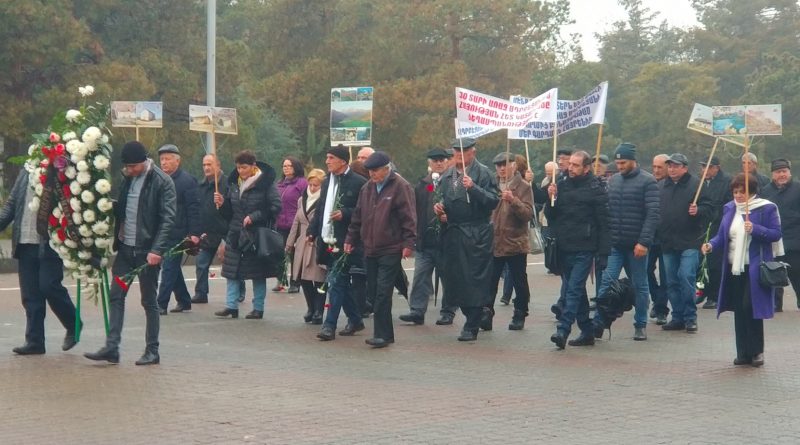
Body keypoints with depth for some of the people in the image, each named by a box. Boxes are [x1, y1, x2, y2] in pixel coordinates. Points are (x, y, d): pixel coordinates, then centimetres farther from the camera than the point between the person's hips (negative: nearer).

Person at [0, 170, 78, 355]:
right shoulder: (25, 174, 12)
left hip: (50, 245, -6)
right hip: (26, 243, 6)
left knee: (49, 286, -8)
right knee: (30, 295, 6)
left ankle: (73, 327, 16)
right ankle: (34, 341, 12)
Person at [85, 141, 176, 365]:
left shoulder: (162, 182, -10)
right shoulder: (126, 179, 9)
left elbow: (168, 218, -15)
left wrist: (157, 249, -21)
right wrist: (115, 242, 6)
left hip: (148, 251, -6)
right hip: (125, 248, 6)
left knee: (149, 301, 2)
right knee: (115, 296, 2)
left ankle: (152, 351, 10)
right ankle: (111, 347, 3)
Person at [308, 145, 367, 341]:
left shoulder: (358, 182, -8)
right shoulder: (327, 182, 15)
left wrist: (345, 214, -21)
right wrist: (312, 230, 12)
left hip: (344, 242, -8)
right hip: (327, 241, 8)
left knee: (336, 283, -8)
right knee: (341, 283, 14)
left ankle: (329, 325, -6)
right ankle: (355, 320, 26)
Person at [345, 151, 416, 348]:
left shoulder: (401, 187, -7)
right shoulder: (367, 188, 14)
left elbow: (408, 217, -11)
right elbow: (358, 216, 20)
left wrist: (408, 243, -16)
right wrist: (351, 239, 17)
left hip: (391, 250, -7)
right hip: (370, 249, 7)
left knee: (382, 293, -10)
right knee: (373, 292, 8)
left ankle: (382, 334, -6)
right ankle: (385, 333, 16)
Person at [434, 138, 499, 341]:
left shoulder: (483, 173, -4)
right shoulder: (447, 175, 15)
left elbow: (493, 201, -14)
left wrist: (473, 187, -24)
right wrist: (439, 207, 7)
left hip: (476, 235, -7)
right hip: (452, 232, 7)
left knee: (475, 279, -6)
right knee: (454, 278, 8)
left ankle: (472, 327, 0)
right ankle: (473, 318, 24)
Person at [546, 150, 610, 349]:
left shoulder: (596, 189, -5)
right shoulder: (562, 185, 10)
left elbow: (603, 223, -8)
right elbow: (550, 216, 13)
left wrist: (603, 252, -12)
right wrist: (551, 199, -6)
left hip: (584, 249, -6)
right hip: (564, 248, 6)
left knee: (573, 289, -12)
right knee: (572, 290, 11)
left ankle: (563, 330, -18)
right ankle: (587, 332, 20)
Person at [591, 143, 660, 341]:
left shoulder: (647, 181, -5)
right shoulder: (613, 180, 11)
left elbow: (653, 214, -12)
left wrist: (644, 242, -19)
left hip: (636, 245, -4)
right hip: (614, 244, 4)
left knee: (640, 286, 7)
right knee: (606, 282, -5)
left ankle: (641, 325, 18)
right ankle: (598, 323, -6)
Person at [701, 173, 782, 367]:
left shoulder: (766, 208, -4)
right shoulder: (729, 208, 11)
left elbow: (776, 234, -7)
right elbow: (722, 235, 12)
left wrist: (755, 229, -21)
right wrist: (711, 245, -8)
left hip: (755, 268, -5)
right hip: (734, 267, 5)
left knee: (750, 307, -12)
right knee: (739, 311, 6)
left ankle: (756, 351, 1)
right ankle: (743, 353, 13)